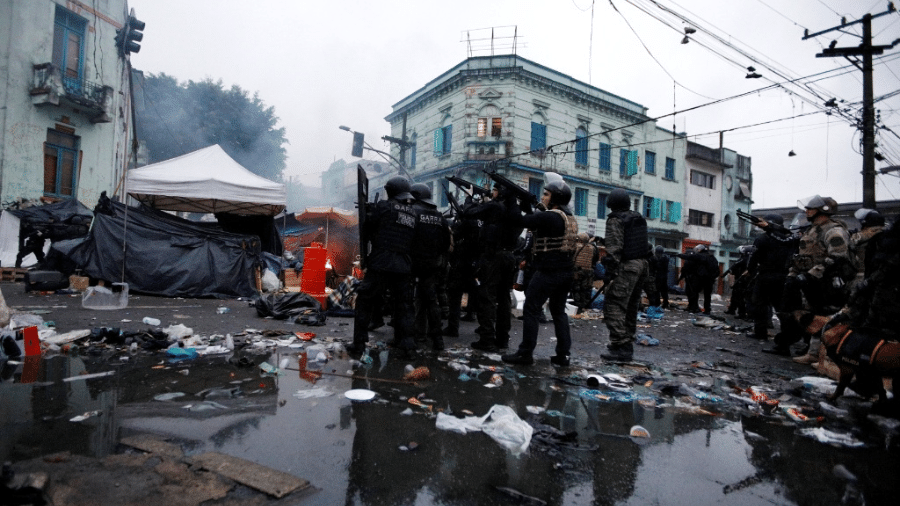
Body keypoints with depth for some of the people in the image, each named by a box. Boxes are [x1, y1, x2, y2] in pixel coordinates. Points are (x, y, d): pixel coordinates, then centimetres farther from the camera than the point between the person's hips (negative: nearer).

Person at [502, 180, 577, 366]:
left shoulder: (549, 216, -15)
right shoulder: (571, 219, 14)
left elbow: (518, 221, -14)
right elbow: (534, 224, 19)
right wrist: (526, 205, 12)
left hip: (548, 271, -9)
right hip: (566, 271, 9)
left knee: (530, 310, 0)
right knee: (559, 311, 15)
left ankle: (525, 353, 4)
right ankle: (563, 354, 17)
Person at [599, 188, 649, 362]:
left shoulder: (615, 220, -8)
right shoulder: (639, 218, 17)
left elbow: (614, 247, -17)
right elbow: (645, 244, 20)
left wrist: (610, 269, -18)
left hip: (626, 267, -9)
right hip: (642, 264, 9)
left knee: (614, 306, -9)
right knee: (630, 306, 17)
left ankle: (621, 346, -13)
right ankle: (627, 343, 25)